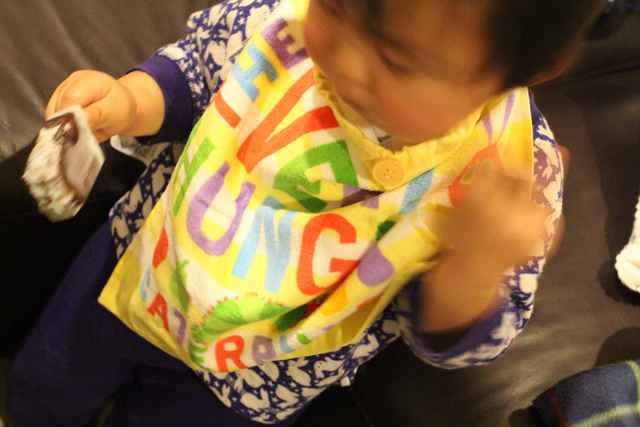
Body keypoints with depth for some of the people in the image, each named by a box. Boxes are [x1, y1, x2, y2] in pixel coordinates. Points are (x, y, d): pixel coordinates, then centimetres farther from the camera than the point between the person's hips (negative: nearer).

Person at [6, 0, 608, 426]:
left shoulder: (516, 167, -30)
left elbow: (449, 335, -21)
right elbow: (197, 63, -5)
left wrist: (476, 267, -44)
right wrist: (130, 102, -26)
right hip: (150, 255, 3)